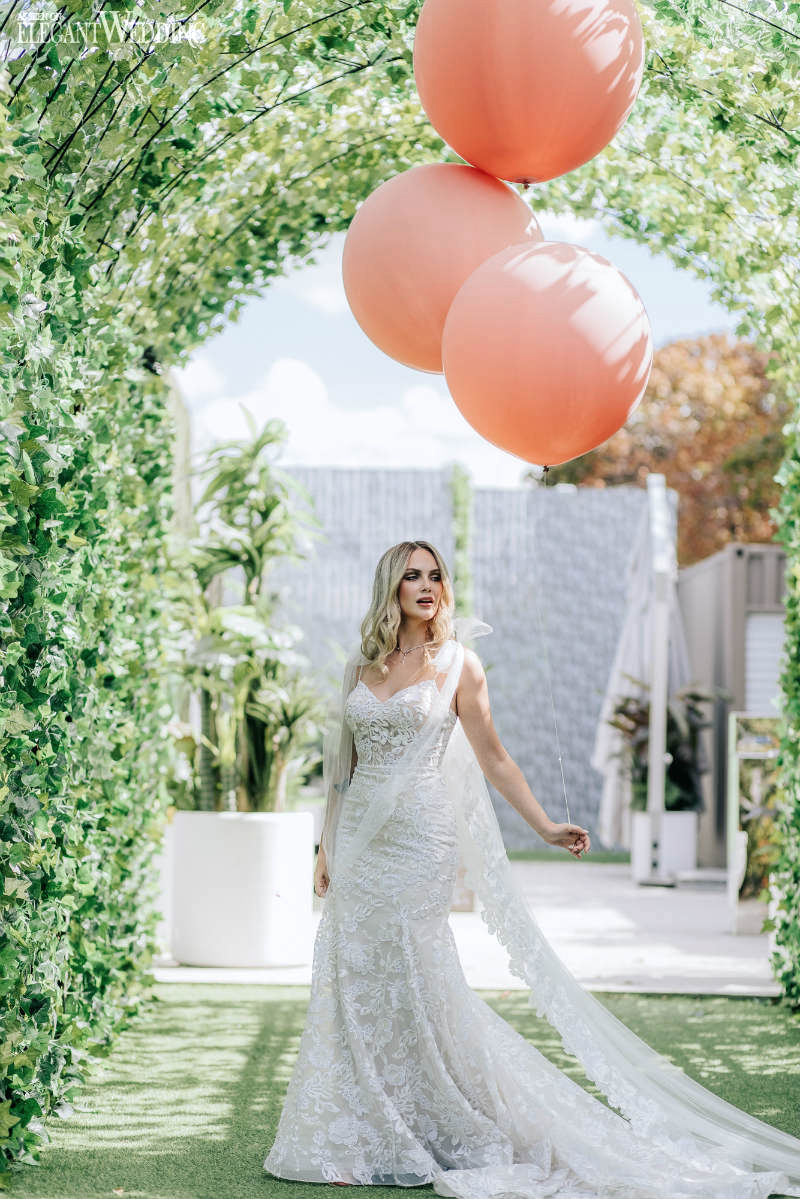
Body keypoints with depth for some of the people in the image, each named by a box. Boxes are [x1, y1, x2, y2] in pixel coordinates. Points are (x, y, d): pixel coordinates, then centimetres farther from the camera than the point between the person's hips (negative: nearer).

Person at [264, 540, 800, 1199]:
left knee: (411, 980, -6)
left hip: (419, 838, -4)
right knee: (356, 982, 3)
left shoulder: (457, 663, 0)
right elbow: (344, 763, 15)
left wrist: (545, 825, -4)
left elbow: (492, 756, 1)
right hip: (360, 840, 4)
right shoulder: (362, 664, 11)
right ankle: (363, 1139, 12)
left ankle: (447, 1137, 6)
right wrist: (327, 845, 13)